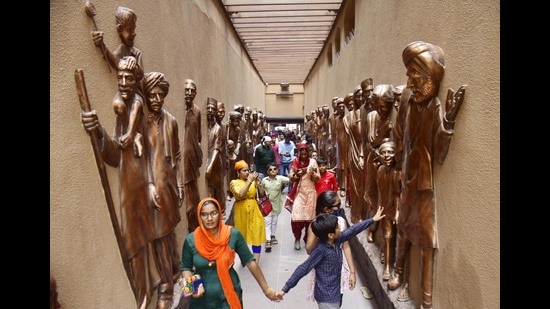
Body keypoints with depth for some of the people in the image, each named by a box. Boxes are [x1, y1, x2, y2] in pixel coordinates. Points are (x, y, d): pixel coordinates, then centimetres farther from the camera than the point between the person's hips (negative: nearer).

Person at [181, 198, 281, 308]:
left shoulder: (233, 234, -14)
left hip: (229, 296, -1)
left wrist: (266, 288, -4)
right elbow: (185, 268, 2)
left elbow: (250, 262, -7)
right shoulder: (191, 240, -11)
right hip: (202, 300, 1)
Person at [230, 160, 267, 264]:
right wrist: (249, 181, -21)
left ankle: (256, 262, 10)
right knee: (241, 237, 13)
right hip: (241, 212, -2)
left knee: (256, 236, 1)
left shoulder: (253, 181, 4)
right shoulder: (234, 182, -4)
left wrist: (257, 183, -12)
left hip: (254, 211, 2)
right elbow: (240, 194, -22)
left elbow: (262, 194, 2)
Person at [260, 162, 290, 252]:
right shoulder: (264, 180, -9)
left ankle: (272, 236, 38)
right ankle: (268, 241, 1)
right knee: (267, 222, -1)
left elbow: (290, 180, -24)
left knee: (274, 221, 18)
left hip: (276, 204, 1)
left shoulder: (280, 178, -11)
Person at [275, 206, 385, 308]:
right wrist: (285, 289, -25)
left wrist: (373, 219, 11)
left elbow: (352, 230, 5)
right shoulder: (321, 249, -27)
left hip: (335, 292, 8)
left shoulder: (336, 240, -6)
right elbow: (303, 269, -26)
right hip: (326, 296, -7)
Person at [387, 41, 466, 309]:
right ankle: (400, 273, 44)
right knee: (404, 226, 21)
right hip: (408, 177, 6)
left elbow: (439, 155, -25)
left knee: (426, 236, 4)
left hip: (427, 180, -6)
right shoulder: (407, 105, -2)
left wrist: (448, 120, -33)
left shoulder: (437, 109, -20)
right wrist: (400, 171, 13)